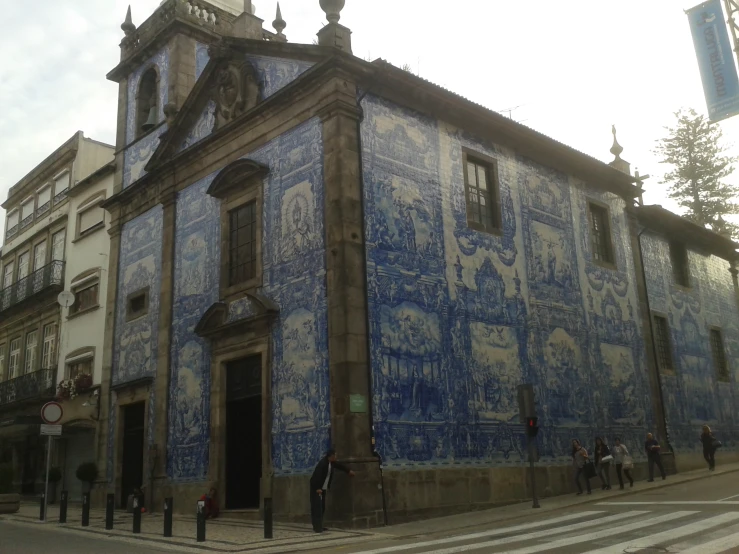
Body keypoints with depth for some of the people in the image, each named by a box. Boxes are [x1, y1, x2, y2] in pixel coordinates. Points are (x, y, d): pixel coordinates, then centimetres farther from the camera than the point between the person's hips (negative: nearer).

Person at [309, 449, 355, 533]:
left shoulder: (331, 462, 6)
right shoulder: (323, 463, -22)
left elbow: (339, 465, 24)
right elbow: (318, 475, -28)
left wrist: (348, 471, 36)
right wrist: (317, 488, -33)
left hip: (323, 488, 9)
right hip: (316, 488, -9)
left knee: (322, 507, 8)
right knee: (317, 507, -11)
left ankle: (319, 526, 15)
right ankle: (317, 527, -11)